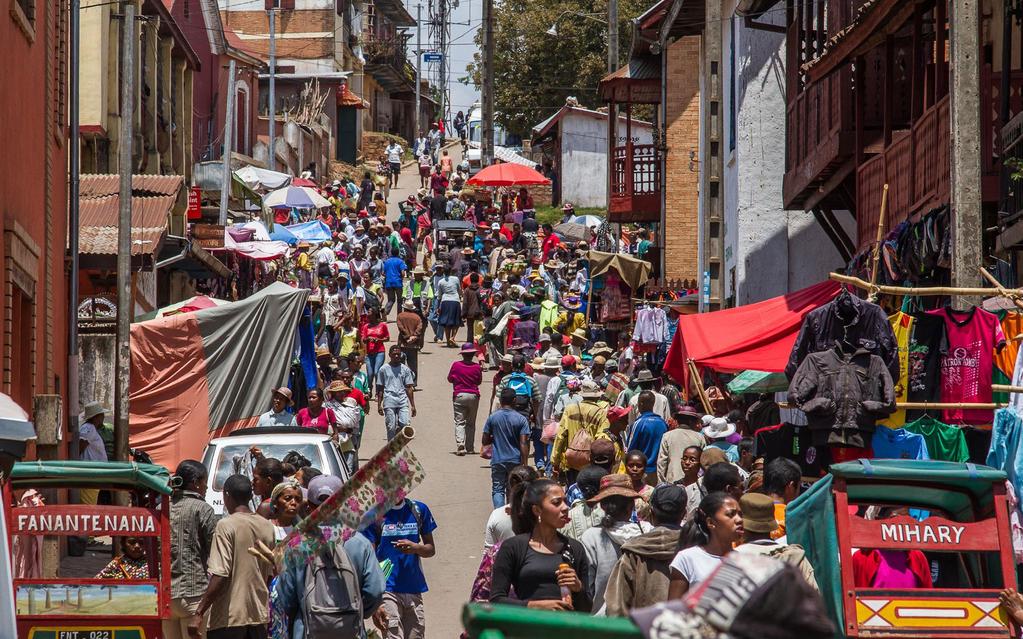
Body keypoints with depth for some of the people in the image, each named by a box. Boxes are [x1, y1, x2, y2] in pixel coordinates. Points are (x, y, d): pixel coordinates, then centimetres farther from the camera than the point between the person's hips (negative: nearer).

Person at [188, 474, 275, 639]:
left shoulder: (226, 525, -11)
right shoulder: (267, 526, 8)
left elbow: (220, 575, -18)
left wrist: (199, 613, -16)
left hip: (230, 617, -6)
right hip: (259, 615, 6)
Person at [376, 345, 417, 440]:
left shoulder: (405, 369, 11)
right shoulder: (384, 369, 6)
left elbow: (409, 388, 12)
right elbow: (380, 389, 8)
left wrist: (413, 405, 8)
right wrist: (379, 405, 4)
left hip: (403, 401, 2)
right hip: (389, 402, -1)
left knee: (405, 423, -16)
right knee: (391, 427, -3)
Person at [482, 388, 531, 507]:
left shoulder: (492, 417, -4)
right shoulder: (521, 419, -7)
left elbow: (485, 441, 0)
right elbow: (523, 444, -11)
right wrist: (524, 464, -8)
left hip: (497, 461, 0)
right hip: (515, 461, 0)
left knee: (497, 490, 0)